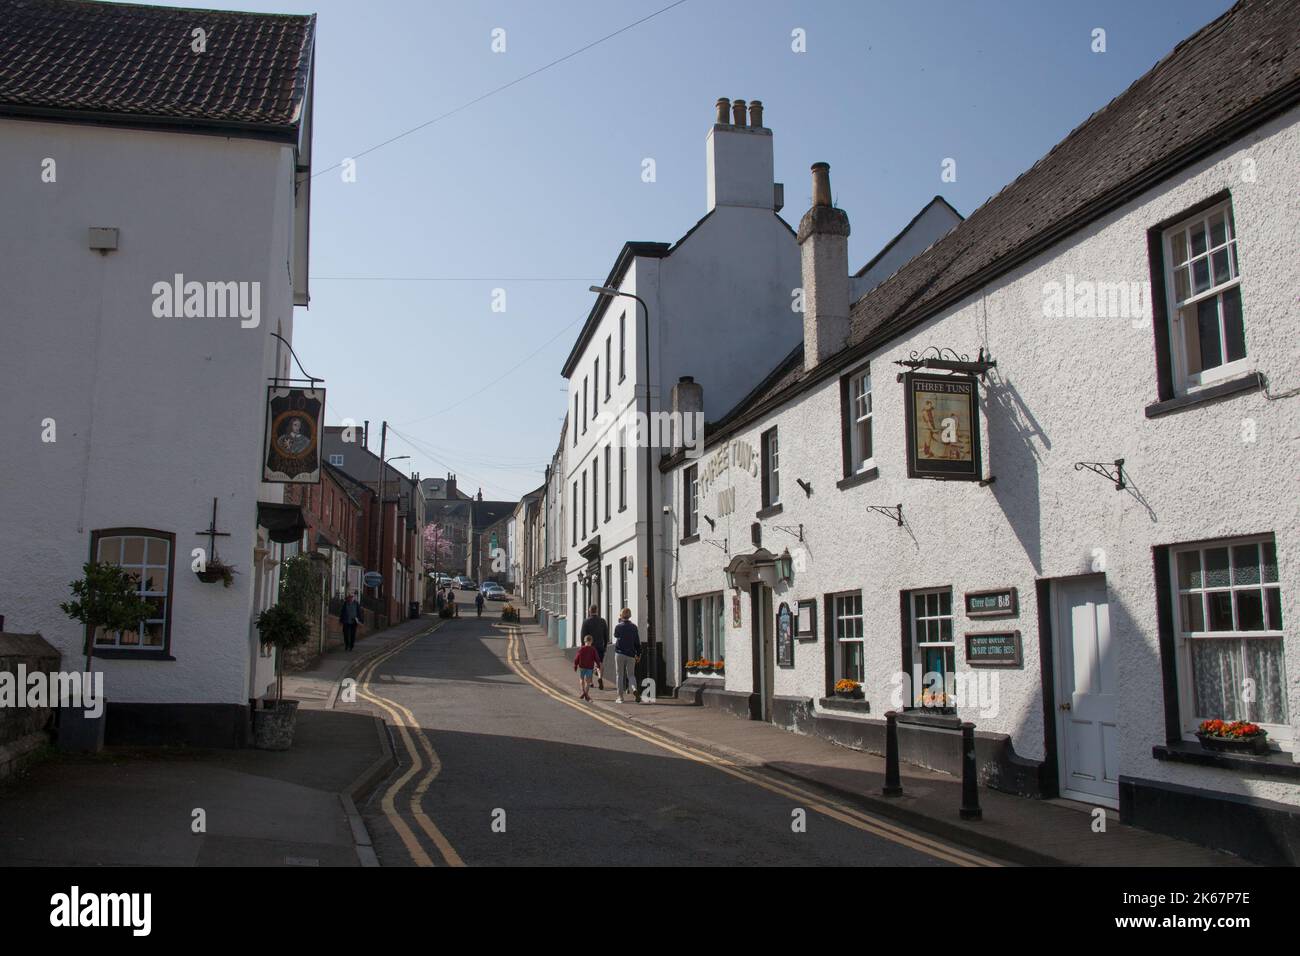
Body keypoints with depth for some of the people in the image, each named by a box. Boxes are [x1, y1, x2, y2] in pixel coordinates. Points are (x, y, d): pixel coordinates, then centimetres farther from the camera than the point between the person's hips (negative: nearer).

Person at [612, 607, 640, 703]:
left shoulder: (618, 627, -6)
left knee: (619, 675, 7)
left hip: (619, 653, -2)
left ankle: (620, 696, 5)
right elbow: (637, 642, 3)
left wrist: (620, 622, 15)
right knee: (631, 675, 10)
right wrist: (638, 654, 13)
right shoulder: (634, 627, 1)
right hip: (630, 654, 2)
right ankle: (634, 689, -17)